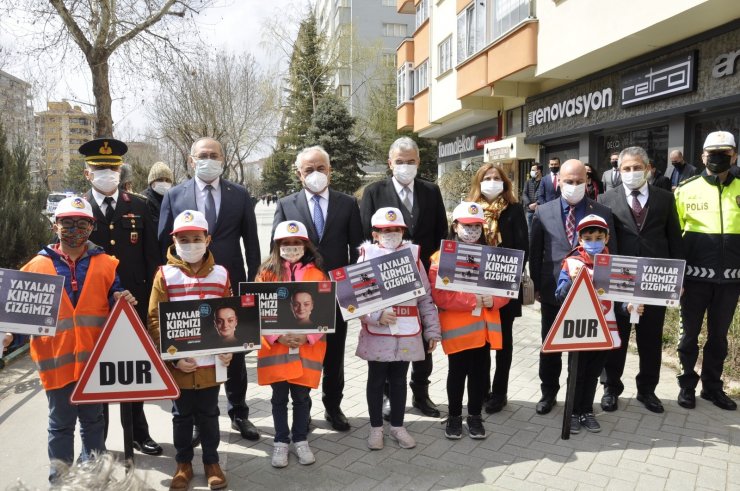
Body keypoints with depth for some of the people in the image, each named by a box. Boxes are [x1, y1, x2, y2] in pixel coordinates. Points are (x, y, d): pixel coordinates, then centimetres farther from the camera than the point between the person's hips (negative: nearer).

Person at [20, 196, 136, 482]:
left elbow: (115, 309, 5)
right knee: (61, 424, 12)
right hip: (57, 360, -1)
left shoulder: (106, 264, 1)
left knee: (93, 420, 17)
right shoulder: (37, 266, 0)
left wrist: (124, 302, -16)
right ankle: (60, 478, 29)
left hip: (94, 359, 1)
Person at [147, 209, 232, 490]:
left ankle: (212, 462, 33)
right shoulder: (165, 275, -6)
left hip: (211, 363, 1)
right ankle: (183, 463, 34)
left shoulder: (220, 274, -1)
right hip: (178, 365, -1)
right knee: (182, 415, 16)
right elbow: (155, 320, -7)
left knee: (208, 414, 15)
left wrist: (228, 349, -7)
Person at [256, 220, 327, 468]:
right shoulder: (267, 273, 0)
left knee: (302, 396, 11)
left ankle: (300, 440, 30)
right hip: (275, 346, 0)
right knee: (279, 397, 12)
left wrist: (308, 336, -15)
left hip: (308, 348, 0)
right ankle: (281, 441, 29)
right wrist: (277, 336, -15)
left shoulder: (317, 274, 1)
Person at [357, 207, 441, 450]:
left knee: (399, 379, 16)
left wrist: (432, 330, 3)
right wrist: (377, 315, -21)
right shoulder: (367, 257, -6)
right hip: (377, 334, -2)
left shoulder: (413, 256, 0)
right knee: (376, 380, 13)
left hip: (407, 333, 2)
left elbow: (425, 298, 3)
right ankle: (376, 427, 30)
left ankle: (398, 426, 33)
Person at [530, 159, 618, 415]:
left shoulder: (602, 213, 0)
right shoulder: (543, 212, 1)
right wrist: (537, 286, 2)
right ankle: (548, 392, 33)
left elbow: (611, 252, 2)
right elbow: (535, 252, 4)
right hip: (553, 290, 1)